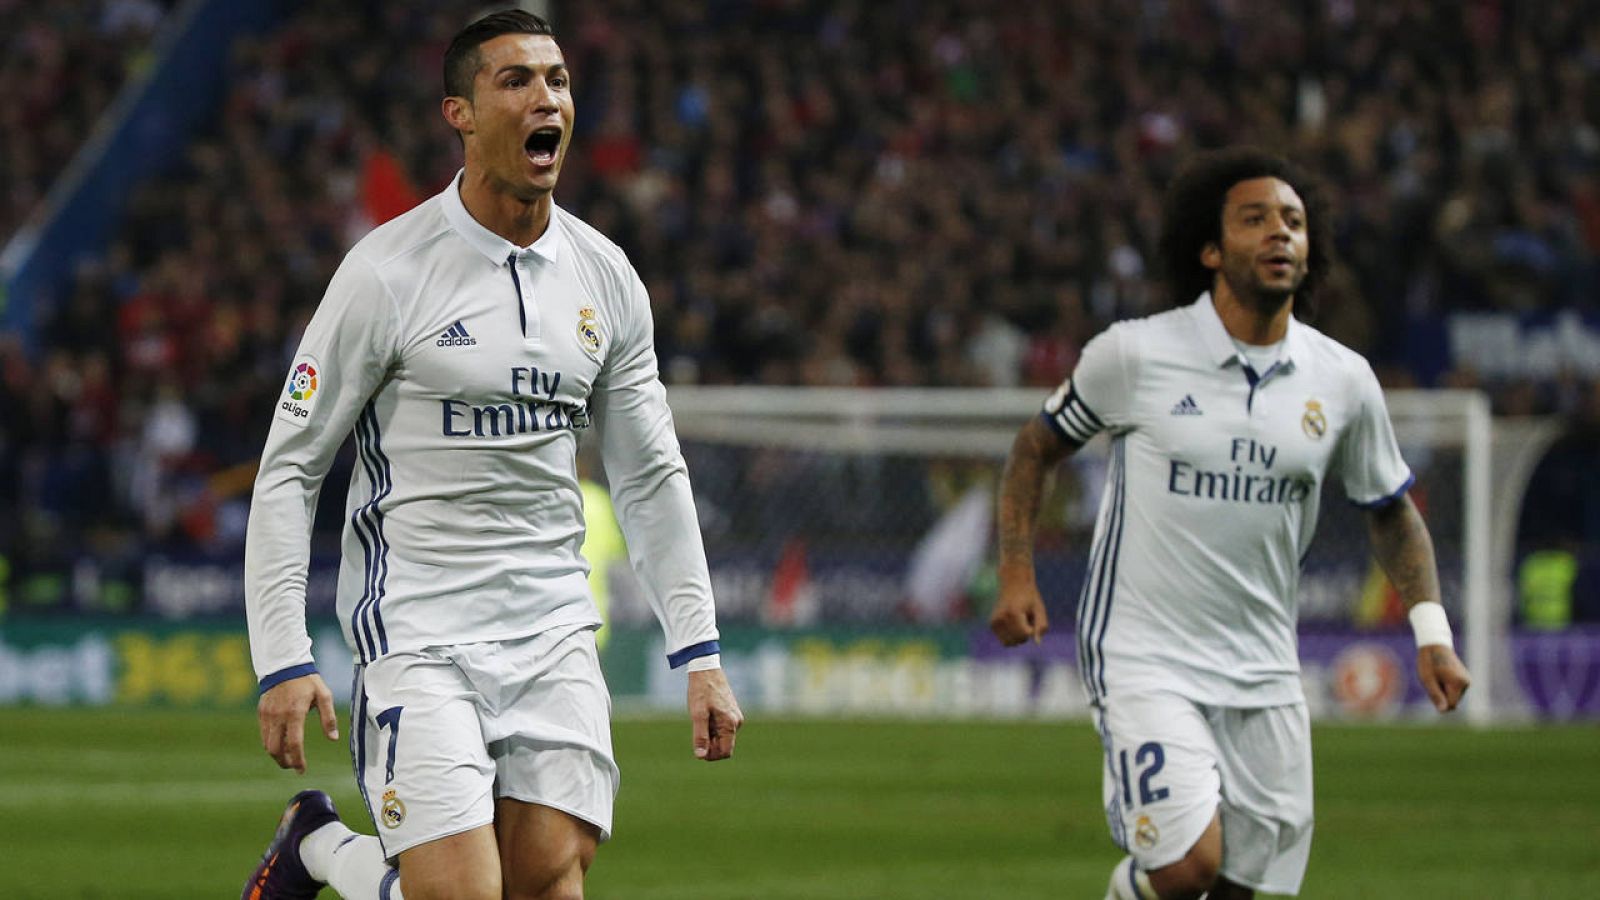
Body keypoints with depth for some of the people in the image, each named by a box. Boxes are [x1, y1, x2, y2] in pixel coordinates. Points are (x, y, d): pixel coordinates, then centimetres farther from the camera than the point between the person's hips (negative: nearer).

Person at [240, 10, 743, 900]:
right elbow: (290, 467, -5)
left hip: (554, 630, 5)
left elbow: (653, 479, 16)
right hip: (419, 627, -5)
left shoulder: (605, 277, 7)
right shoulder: (388, 271, -9)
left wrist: (700, 655, 9)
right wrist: (284, 662, -12)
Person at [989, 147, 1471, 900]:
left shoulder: (1342, 381, 2)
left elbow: (1391, 510, 17)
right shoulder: (1135, 355, -7)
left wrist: (1431, 631, 5)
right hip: (1142, 659, -4)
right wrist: (1017, 576, -2)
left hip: (1262, 674, 4)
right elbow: (1036, 448, 8)